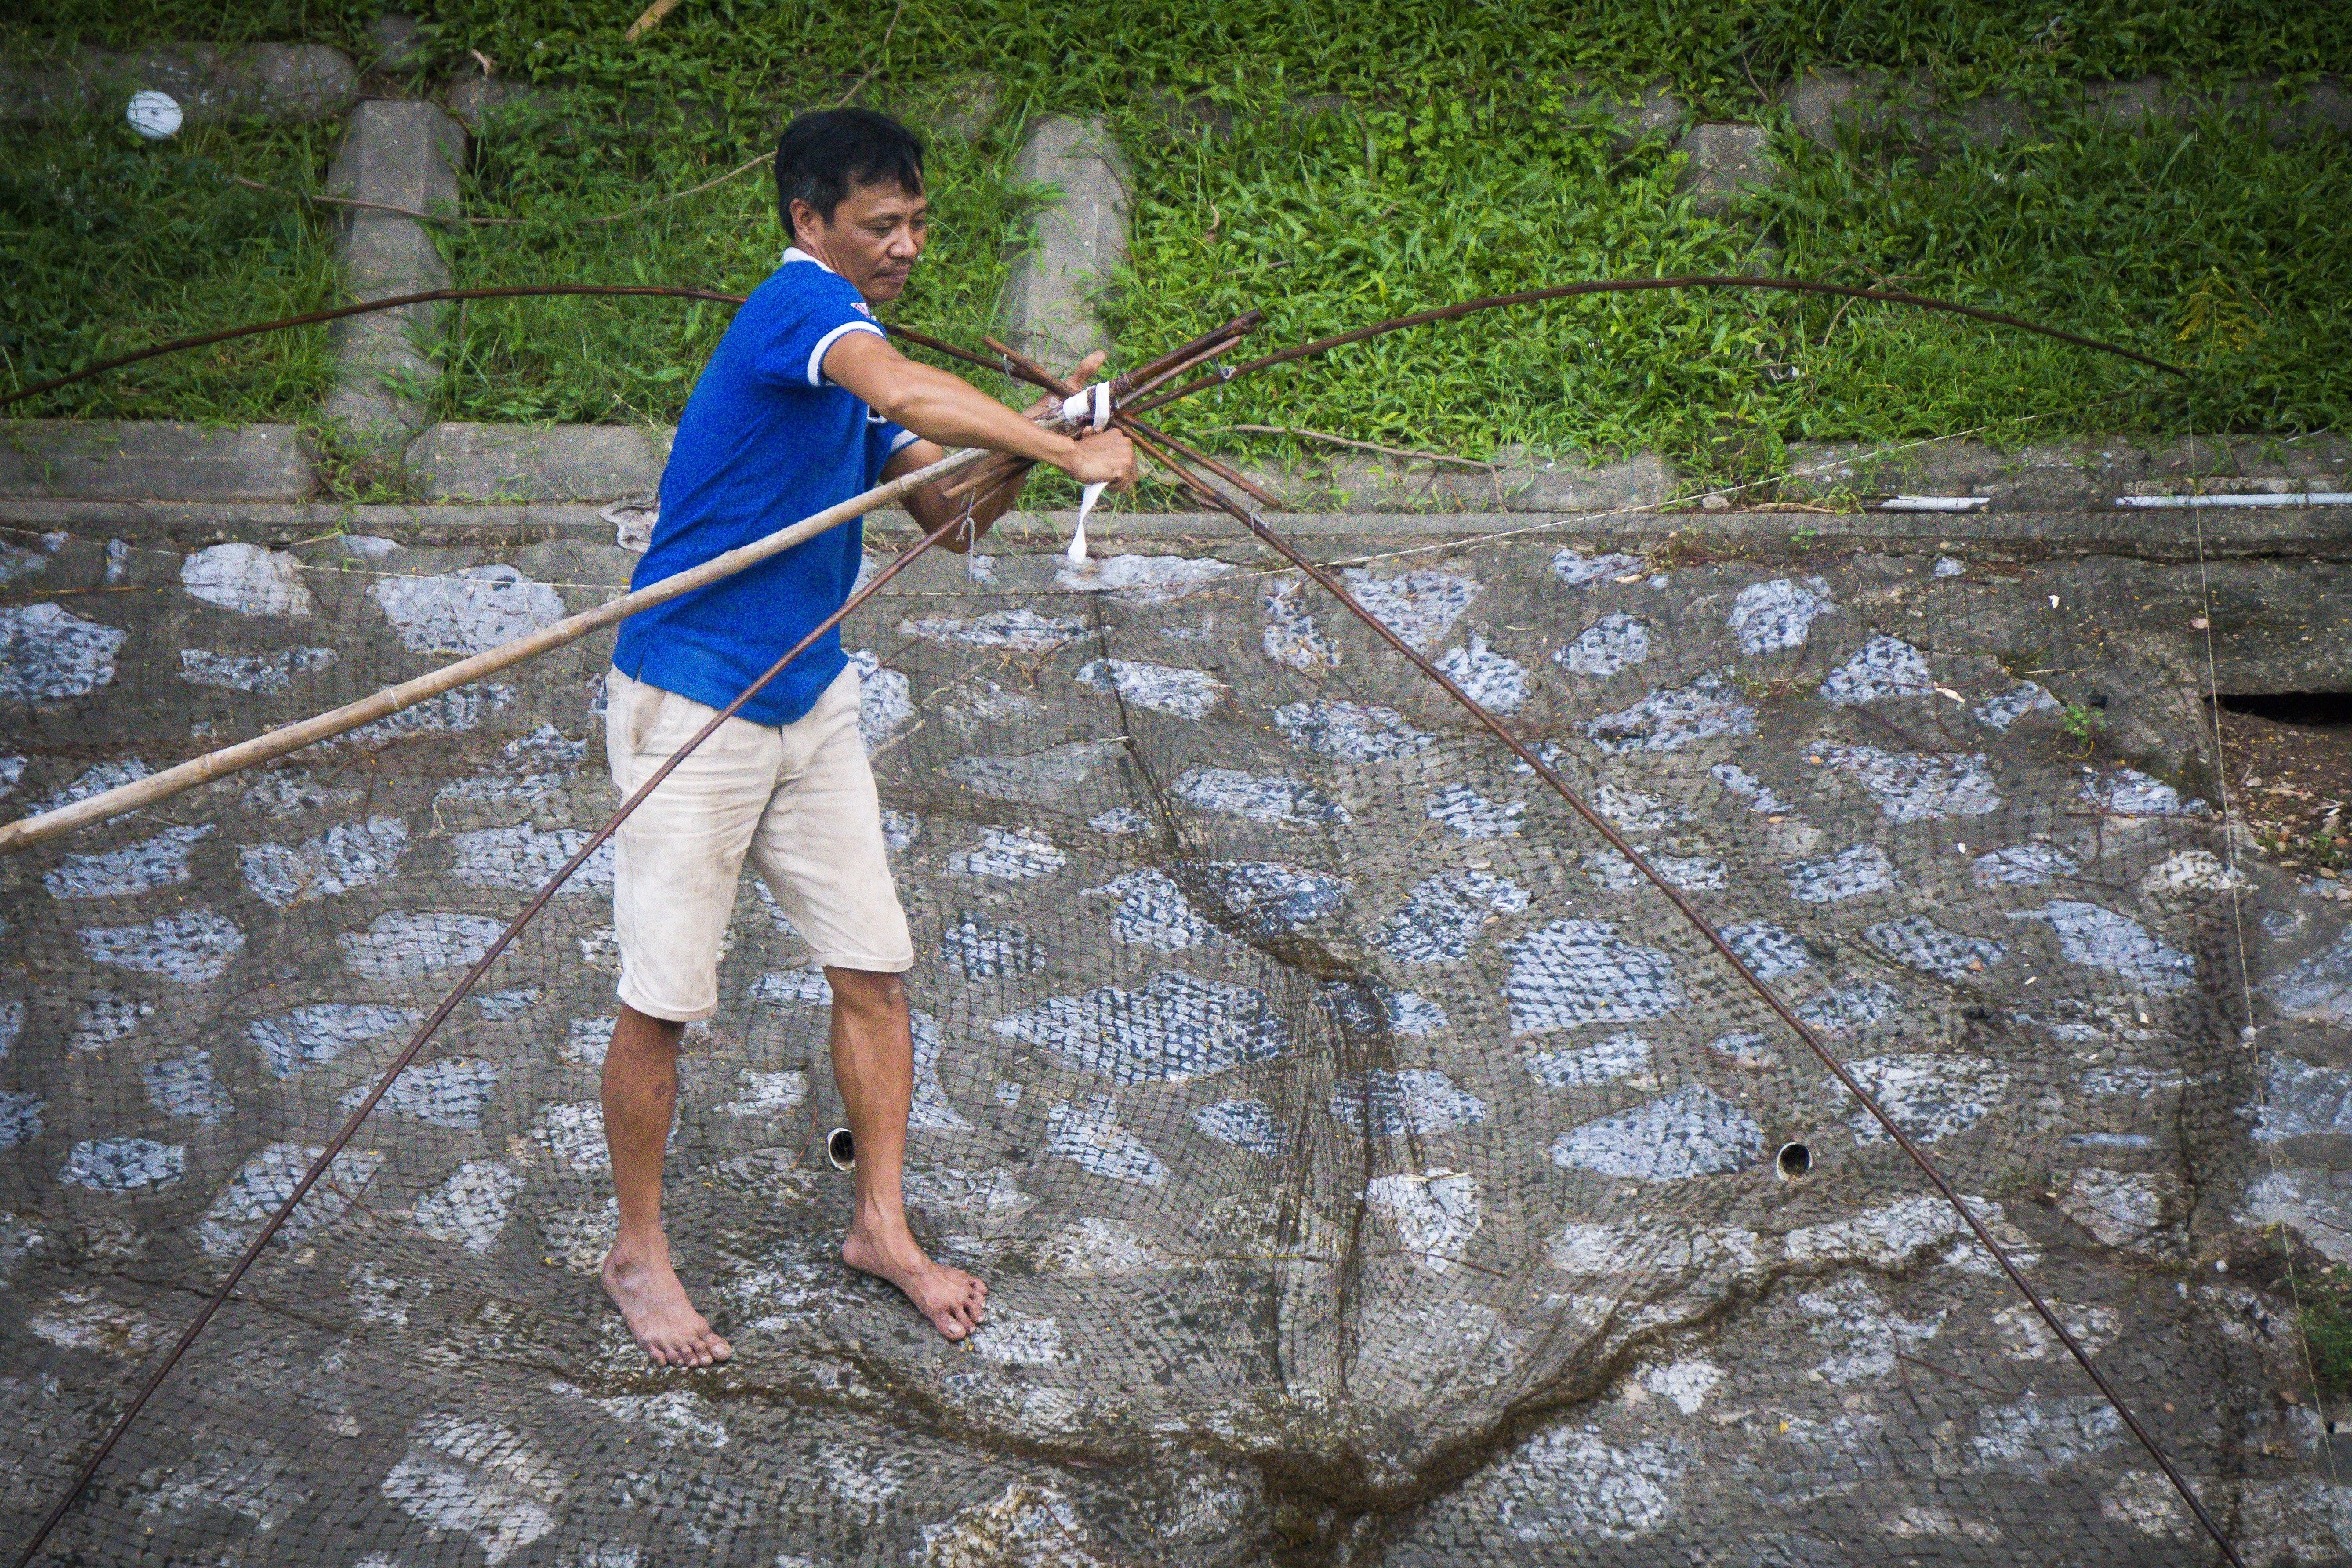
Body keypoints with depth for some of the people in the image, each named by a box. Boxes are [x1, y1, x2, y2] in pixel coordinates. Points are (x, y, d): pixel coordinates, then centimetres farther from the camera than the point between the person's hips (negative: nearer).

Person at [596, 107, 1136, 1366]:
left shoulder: (849, 344, 12)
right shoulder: (799, 300, -17)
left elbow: (952, 514, 10)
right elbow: (905, 392, -38)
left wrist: (1042, 427, -6)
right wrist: (1067, 455, -31)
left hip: (812, 698, 9)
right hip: (692, 706, -9)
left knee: (872, 969, 8)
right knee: (664, 1001, 0)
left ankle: (881, 1226, 21)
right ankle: (638, 1251, 18)